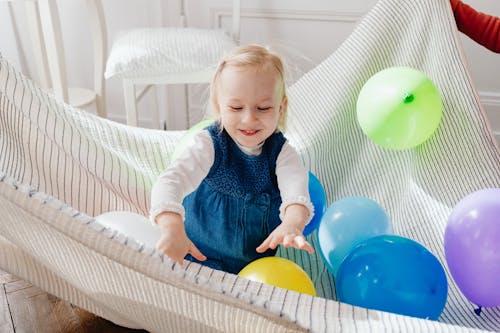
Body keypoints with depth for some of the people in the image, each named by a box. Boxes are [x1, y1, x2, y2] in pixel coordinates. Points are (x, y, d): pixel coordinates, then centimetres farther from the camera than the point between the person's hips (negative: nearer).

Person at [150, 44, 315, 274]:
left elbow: (295, 186, -26)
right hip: (198, 256, -2)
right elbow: (171, 180, -29)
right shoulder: (209, 145, -13)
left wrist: (292, 224, -51)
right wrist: (172, 229, -50)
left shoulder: (280, 152, -6)